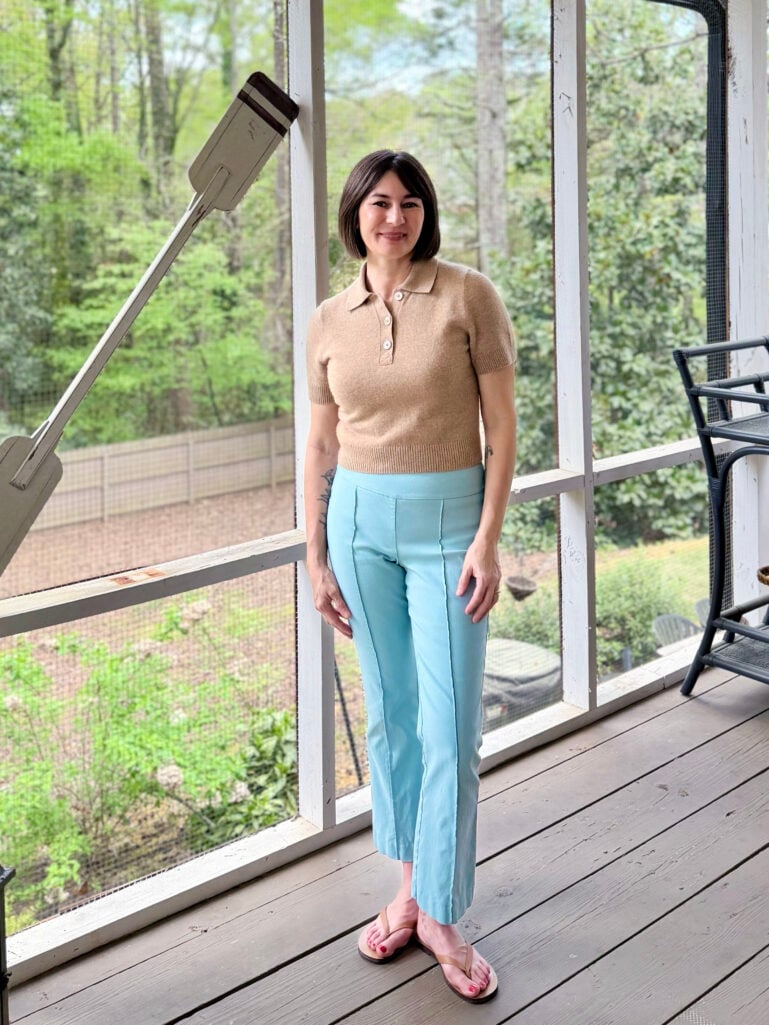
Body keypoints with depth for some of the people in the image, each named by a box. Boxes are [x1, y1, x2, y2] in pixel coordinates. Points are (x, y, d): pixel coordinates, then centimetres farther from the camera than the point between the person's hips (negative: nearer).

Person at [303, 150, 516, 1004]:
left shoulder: (468, 296, -6)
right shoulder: (329, 321, 4)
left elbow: (501, 427, -6)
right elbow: (320, 446, 9)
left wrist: (488, 541, -12)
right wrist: (316, 557, 7)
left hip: (448, 520, -3)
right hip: (360, 520, 3)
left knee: (448, 723, -3)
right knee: (390, 714, 11)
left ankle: (439, 916, 10)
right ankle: (408, 888, 25)